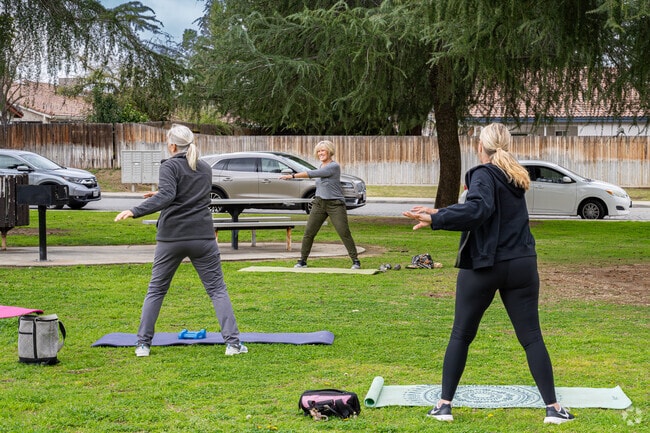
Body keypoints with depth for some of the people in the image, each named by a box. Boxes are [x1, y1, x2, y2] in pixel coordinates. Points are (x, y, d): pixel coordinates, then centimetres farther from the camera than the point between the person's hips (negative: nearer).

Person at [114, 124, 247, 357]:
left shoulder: (170, 166, -4)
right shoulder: (205, 169, 13)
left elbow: (166, 196, -20)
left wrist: (134, 211, -25)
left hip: (171, 237, -3)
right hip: (202, 237, 3)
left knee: (156, 290, 11)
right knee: (217, 288, 5)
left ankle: (143, 344, 12)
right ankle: (232, 342, -4)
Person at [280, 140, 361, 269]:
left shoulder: (334, 166, -14)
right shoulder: (321, 166, 12)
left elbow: (313, 174, -22)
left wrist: (293, 176, -22)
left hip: (335, 204, -7)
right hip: (319, 204, 7)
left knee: (344, 233, -6)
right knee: (308, 232, 0)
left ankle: (355, 261, 3)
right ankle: (302, 261, 8)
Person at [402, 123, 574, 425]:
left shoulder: (484, 174, -9)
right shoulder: (514, 177, 13)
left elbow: (478, 209, -28)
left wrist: (435, 220, -31)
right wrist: (440, 213, 23)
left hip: (483, 267, -5)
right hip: (521, 265, 5)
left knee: (461, 335, 8)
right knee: (531, 337, 5)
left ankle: (444, 404, 9)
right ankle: (553, 408, 2)